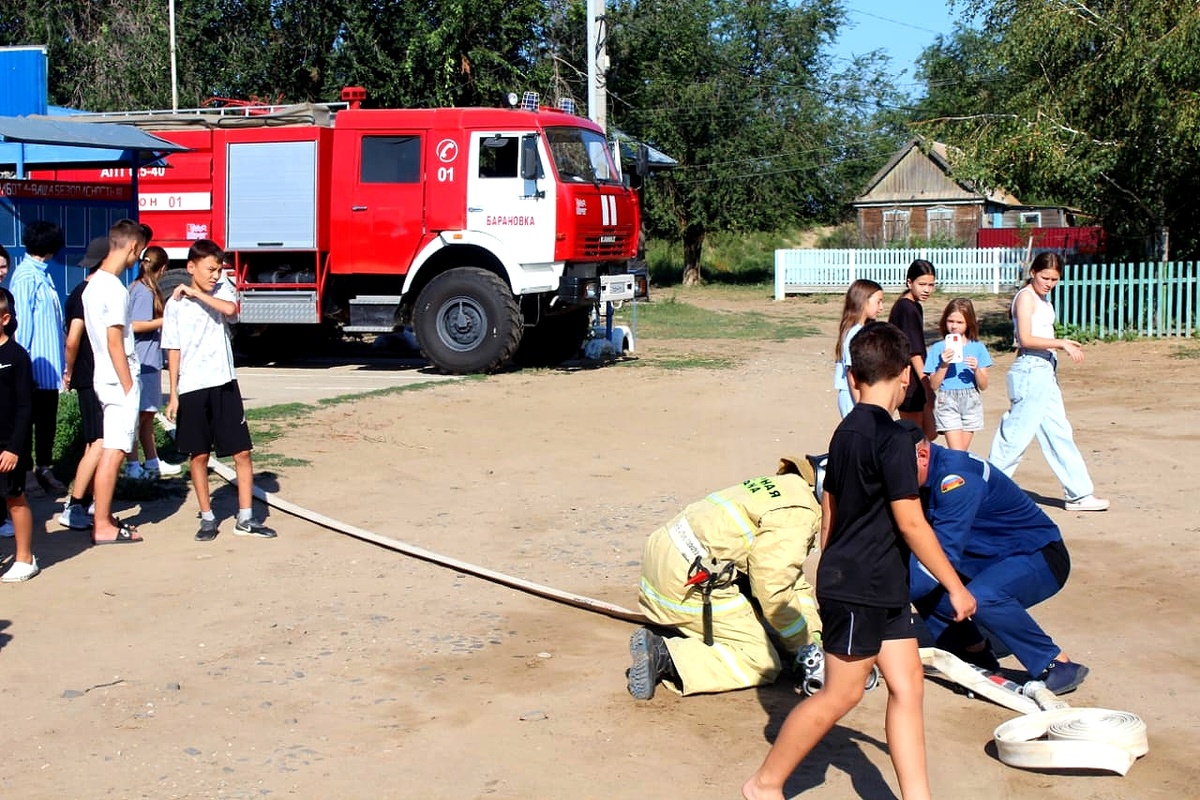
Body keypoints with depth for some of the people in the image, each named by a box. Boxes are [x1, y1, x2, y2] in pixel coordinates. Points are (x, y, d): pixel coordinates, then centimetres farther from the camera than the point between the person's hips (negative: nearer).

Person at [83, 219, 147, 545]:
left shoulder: (94, 284, 11)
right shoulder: (115, 289, -18)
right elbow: (115, 343, -20)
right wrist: (129, 386, -15)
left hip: (104, 377, 10)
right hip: (119, 379, -10)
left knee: (109, 450, 16)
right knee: (114, 452, -6)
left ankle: (104, 517, 22)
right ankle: (102, 527, -2)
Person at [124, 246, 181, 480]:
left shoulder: (139, 288, 14)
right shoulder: (145, 292, -14)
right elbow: (136, 325, -22)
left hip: (148, 361, 10)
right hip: (143, 362, -10)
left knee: (147, 415, 15)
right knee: (140, 415, -5)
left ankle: (152, 462, 23)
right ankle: (132, 466, -1)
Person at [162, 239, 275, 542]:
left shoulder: (222, 289, 4)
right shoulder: (176, 304, -1)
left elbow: (231, 309, -20)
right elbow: (174, 351, 1)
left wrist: (197, 293, -15)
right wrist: (173, 394, -1)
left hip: (224, 383, 2)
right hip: (192, 389, -2)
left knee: (242, 451, 1)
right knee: (198, 455, 6)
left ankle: (245, 518, 9)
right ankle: (208, 518, 18)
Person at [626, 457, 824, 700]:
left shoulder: (788, 486, 19)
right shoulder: (797, 515, -13)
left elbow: (792, 577, 26)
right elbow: (773, 591, -17)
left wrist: (815, 633, 20)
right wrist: (805, 646, -2)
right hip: (688, 580, -10)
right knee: (763, 664, -4)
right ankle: (664, 655, -18)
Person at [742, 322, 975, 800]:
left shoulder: (845, 432, 9)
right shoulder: (893, 437, -18)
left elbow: (830, 511, 16)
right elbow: (911, 523, -19)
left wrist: (829, 576, 24)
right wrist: (955, 587, -11)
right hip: (861, 590, -9)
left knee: (907, 684, 8)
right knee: (840, 694, 1)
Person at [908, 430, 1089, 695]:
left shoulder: (955, 478, -29)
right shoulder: (925, 476, -3)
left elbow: (945, 552, -35)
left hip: (1040, 559, -8)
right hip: (988, 558, 9)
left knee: (981, 597, -36)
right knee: (919, 580, -10)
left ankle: (1057, 665, -17)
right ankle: (973, 653, 7)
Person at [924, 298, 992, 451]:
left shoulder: (978, 347, 4)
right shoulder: (937, 348, -1)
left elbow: (983, 385, 3)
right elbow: (933, 385, -4)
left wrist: (976, 369, -15)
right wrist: (944, 365, -17)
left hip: (971, 402, 2)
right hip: (947, 402, -2)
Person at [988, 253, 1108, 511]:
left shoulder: (1042, 299, 17)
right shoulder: (1026, 297, -11)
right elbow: (1026, 339, -20)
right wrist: (1062, 343, -22)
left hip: (1045, 372, 10)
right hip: (1030, 370, -10)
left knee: (1059, 433, 12)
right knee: (1017, 434, -5)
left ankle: (1079, 494, 17)